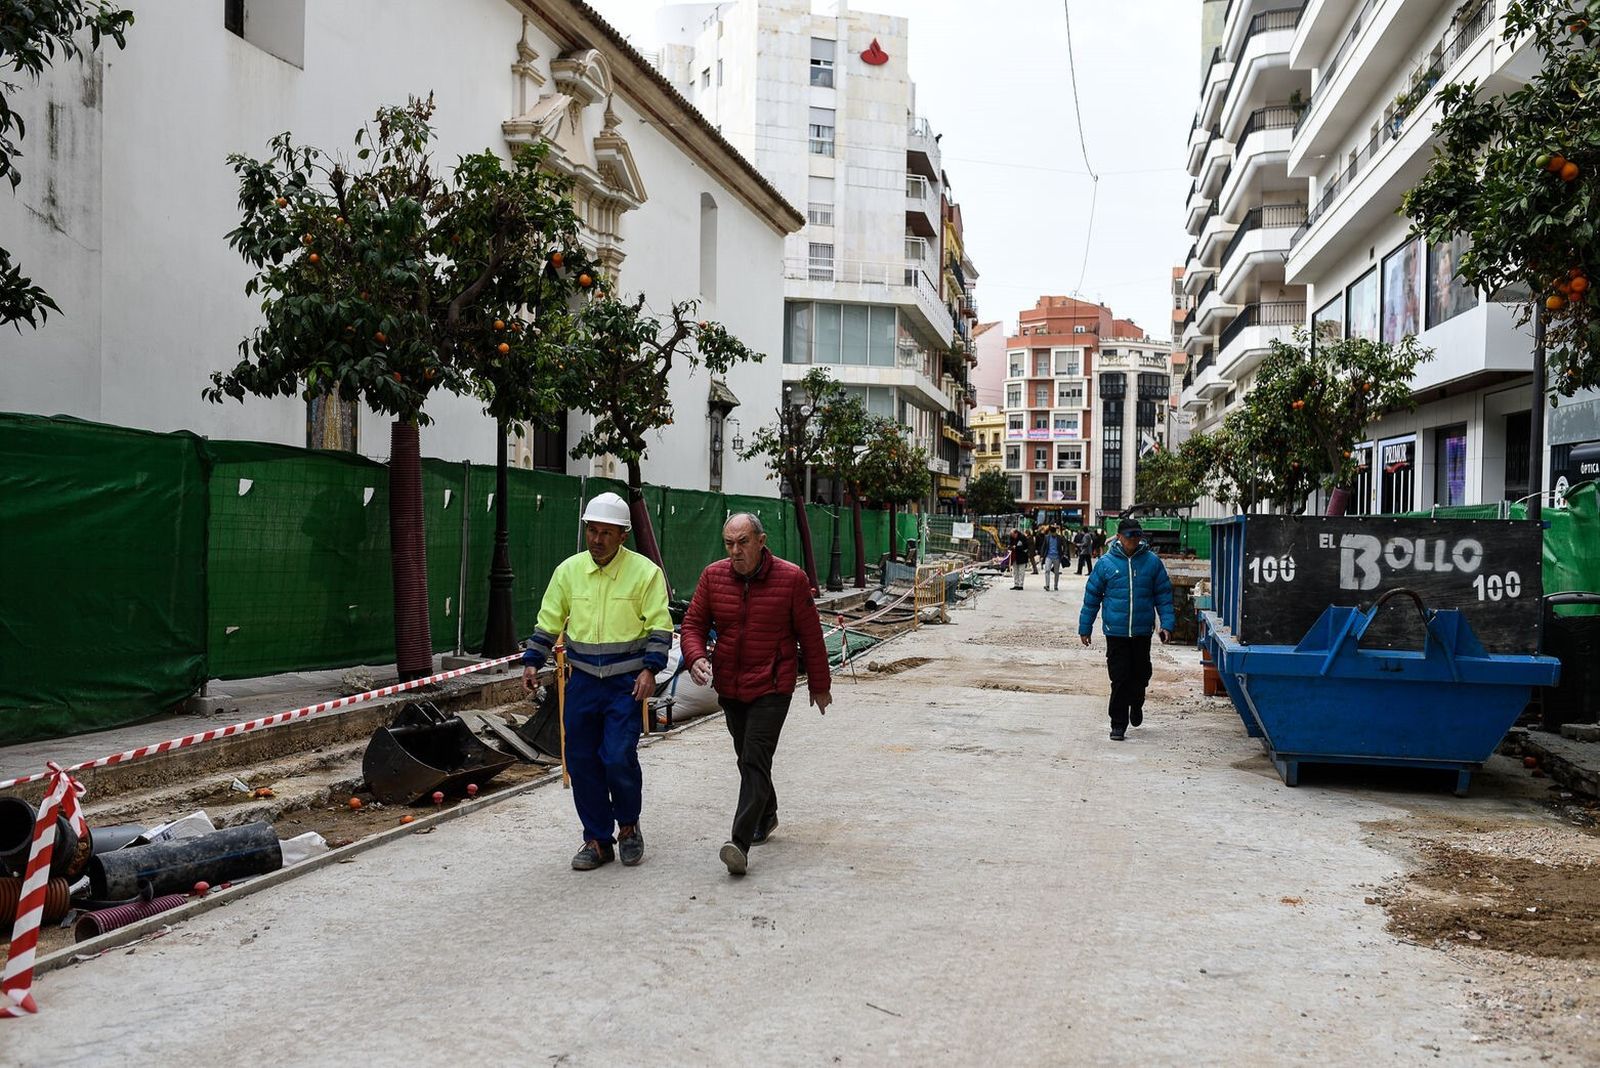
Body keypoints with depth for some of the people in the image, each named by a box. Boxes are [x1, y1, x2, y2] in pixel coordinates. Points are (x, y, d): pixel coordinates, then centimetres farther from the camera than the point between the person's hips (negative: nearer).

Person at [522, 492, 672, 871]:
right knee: (582, 761, 5)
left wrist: (649, 669, -16)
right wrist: (532, 662, 6)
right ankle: (597, 840, 19)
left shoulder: (645, 572, -5)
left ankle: (628, 826, 16)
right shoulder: (569, 570, 6)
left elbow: (659, 627, -6)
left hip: (626, 683, -4)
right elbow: (548, 623, 13)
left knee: (619, 758, -11)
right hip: (582, 682, 4)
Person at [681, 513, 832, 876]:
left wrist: (819, 685, 4)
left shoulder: (791, 578, -10)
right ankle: (766, 816, 41)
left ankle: (741, 843, -18)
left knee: (755, 760, -14)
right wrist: (696, 657, -17)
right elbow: (693, 623, 4)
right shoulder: (713, 576, 0)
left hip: (771, 689, -5)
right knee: (747, 758, 18)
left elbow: (810, 636, -3)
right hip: (729, 687, 5)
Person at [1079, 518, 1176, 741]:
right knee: (1120, 678, -2)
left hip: (1142, 632, 2)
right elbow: (1091, 597, 4)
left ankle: (1136, 704, 43)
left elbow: (1164, 595, 6)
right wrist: (1085, 628, 6)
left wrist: (1167, 623, -3)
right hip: (1115, 631, -2)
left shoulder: (1152, 561, 1)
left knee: (1141, 674, 14)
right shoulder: (1106, 563, -2)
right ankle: (1118, 724, 7)